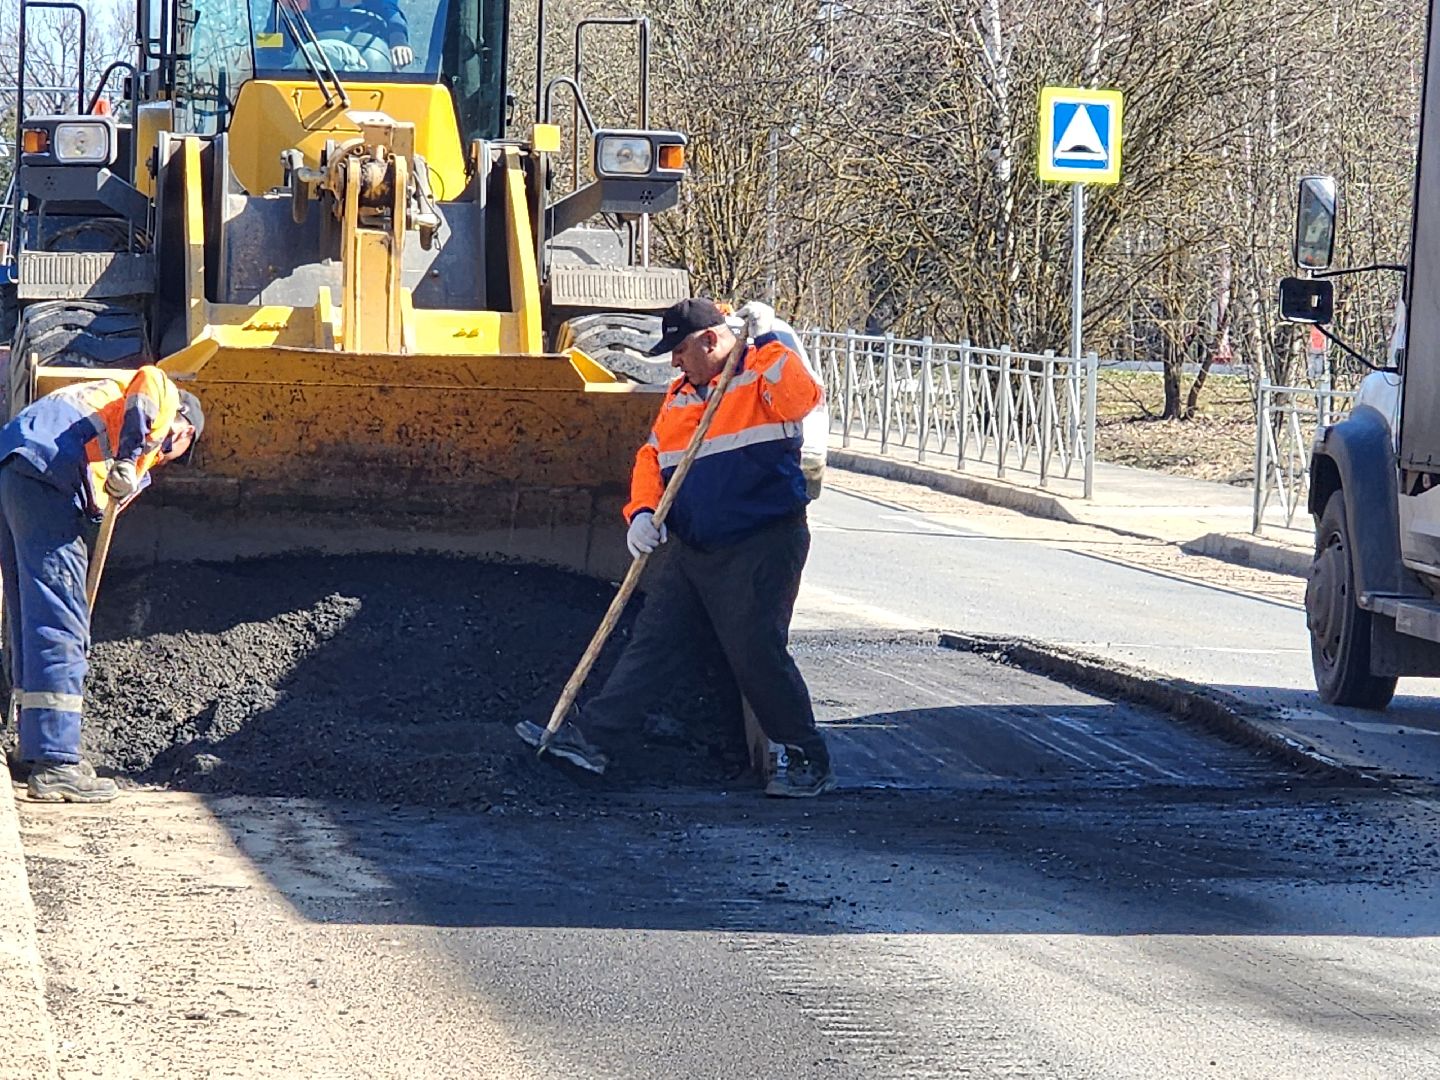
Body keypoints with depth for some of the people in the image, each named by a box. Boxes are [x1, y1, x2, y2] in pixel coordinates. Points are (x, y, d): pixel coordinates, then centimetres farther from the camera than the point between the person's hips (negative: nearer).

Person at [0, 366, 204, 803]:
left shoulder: (101, 395, 37)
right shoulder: (166, 398, 15)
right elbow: (149, 384, -11)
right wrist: (127, 460, -21)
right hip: (47, 478, -9)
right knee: (59, 625, -10)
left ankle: (38, 749, 26)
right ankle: (55, 764, -14)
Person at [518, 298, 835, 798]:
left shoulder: (760, 376, -7)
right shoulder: (680, 394, 16)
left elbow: (801, 397, -29)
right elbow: (652, 458, 15)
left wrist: (766, 342, -22)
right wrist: (642, 512, -2)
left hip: (763, 546, -8)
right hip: (693, 550, 8)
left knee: (757, 652, -10)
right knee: (653, 641, 8)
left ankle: (808, 763, 1)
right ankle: (588, 736, 10)